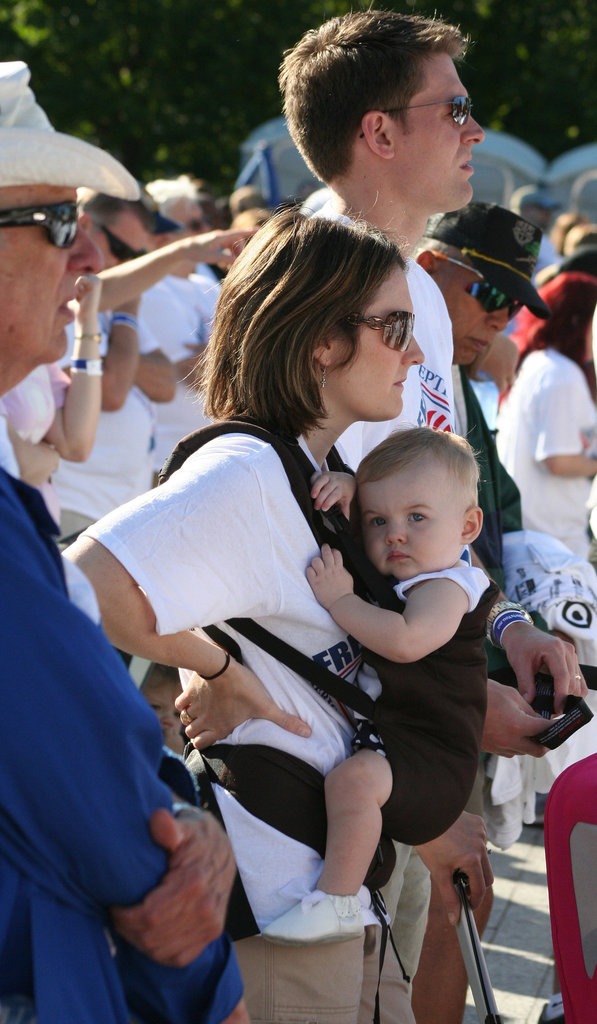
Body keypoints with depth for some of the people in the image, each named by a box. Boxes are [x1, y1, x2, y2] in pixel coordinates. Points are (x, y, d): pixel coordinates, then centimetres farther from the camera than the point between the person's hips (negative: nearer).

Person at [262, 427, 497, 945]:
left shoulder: (446, 587, -14)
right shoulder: (386, 574, 13)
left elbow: (406, 640, -35)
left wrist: (339, 598, -26)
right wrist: (344, 488, 2)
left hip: (433, 760, -11)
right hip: (385, 737, 11)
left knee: (354, 778, -37)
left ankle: (338, 902, -32)